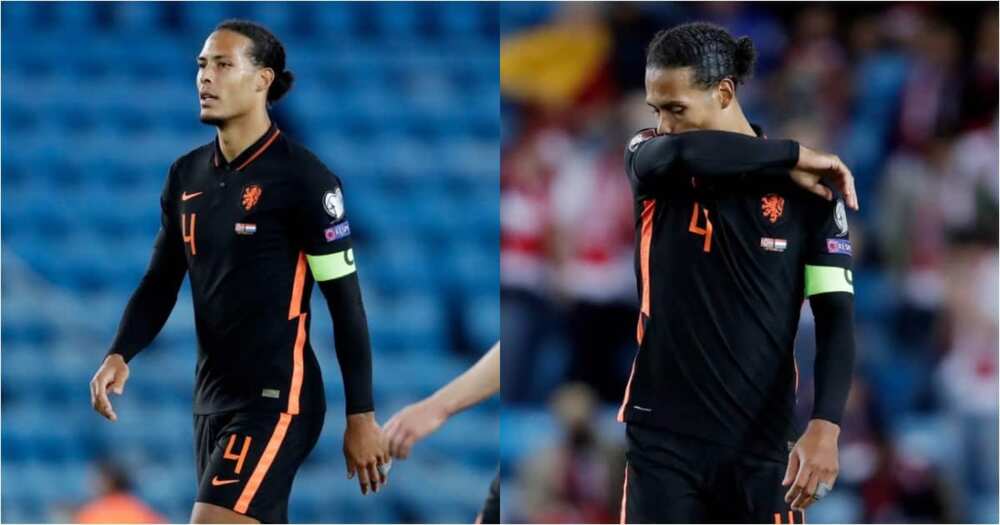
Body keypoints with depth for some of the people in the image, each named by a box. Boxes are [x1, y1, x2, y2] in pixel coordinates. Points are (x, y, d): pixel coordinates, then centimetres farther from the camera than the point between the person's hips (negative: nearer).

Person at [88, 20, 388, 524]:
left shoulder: (301, 177, -11)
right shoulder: (186, 175, 10)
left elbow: (345, 298, -9)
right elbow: (161, 281, 15)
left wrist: (361, 415, -10)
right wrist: (119, 355, -3)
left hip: (276, 400, -8)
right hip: (212, 397, 8)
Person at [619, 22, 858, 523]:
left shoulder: (806, 189, -2)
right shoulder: (650, 161, 1)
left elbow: (835, 316, -4)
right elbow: (679, 153, -24)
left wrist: (824, 427, -18)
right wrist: (792, 155, -13)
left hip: (761, 442, -1)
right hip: (663, 435, 1)